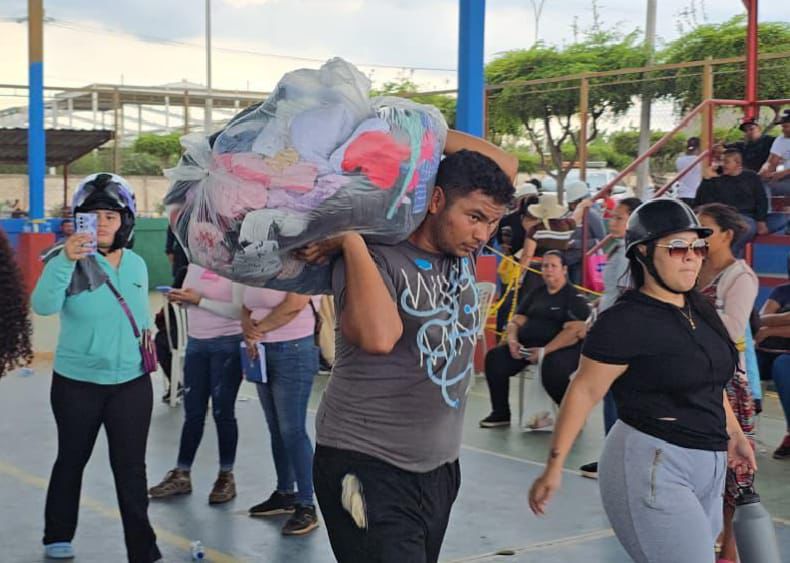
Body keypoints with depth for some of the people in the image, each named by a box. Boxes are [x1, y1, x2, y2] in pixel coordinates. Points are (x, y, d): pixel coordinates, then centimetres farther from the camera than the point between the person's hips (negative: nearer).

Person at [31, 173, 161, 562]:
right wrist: (66, 260, -41)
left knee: (131, 468, 2)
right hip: (77, 385, -2)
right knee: (72, 460, 15)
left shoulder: (136, 265, 3)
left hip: (131, 383, 2)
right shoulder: (69, 262, -12)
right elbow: (43, 305, -30)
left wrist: (148, 353, 17)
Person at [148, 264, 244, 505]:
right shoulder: (194, 262, 7)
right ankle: (181, 475, 19)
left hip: (227, 344, -6)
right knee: (192, 412, 11)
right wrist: (180, 298, -7)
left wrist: (199, 300, -22)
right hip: (196, 342, 6)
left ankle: (226, 476, 14)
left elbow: (239, 311, -19)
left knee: (222, 412, 2)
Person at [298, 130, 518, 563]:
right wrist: (350, 237, -27)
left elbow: (506, 166, 9)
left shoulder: (462, 252, 5)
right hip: (368, 469, -7)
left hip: (439, 469, 7)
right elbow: (379, 336, -35)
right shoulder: (377, 259, -15)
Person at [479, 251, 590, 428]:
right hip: (527, 345, 6)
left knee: (552, 369, -39)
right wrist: (512, 340, -6)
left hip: (562, 348, -6)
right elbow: (516, 321, 18)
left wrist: (545, 351, -23)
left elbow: (575, 331, -14)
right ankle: (501, 413, -5)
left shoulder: (574, 297, -1)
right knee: (495, 358, -16)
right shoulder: (536, 294, 18)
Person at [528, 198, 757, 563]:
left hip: (708, 466, 8)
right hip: (653, 466, -8)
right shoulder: (625, 321, -13)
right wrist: (555, 466, -16)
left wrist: (734, 434, 26)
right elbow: (584, 391, -13)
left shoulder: (699, 310, 11)